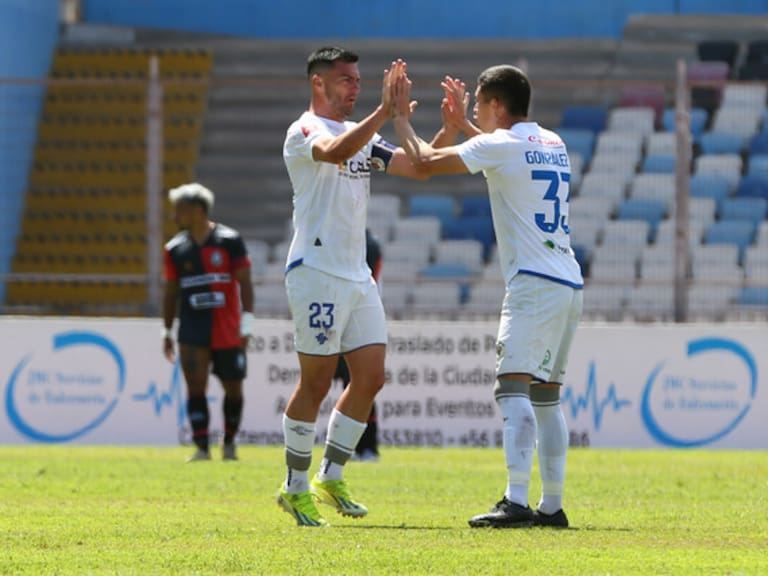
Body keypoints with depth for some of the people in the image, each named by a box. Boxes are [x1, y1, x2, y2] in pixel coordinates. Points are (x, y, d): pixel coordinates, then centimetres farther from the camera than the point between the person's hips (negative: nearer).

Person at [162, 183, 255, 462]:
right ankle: (202, 448, -8)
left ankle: (229, 443, 24)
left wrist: (247, 322, -10)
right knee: (196, 387, -9)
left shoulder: (229, 241, -4)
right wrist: (167, 331, 13)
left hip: (227, 331, -2)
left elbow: (244, 282, -4)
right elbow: (171, 292, 13)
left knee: (233, 388, 6)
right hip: (192, 331, 2)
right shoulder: (176, 248, 6)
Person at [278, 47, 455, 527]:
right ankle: (296, 488, 5)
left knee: (371, 378, 5)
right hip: (317, 272, -8)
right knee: (316, 382, -5)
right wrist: (385, 111, -36)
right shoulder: (304, 131, -8)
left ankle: (331, 478, 17)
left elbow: (419, 167, 15)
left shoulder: (362, 135, 17)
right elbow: (337, 151, -31)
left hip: (358, 275, 8)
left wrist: (449, 127, 0)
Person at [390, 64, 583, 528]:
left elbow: (426, 161, -2)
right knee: (546, 394, 13)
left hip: (533, 283, -9)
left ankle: (516, 502, -28)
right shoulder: (554, 145, 19)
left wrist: (401, 118, 15)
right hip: (570, 284, 9)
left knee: (514, 386, -16)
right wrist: (462, 123, 47)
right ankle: (552, 505, 13)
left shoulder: (498, 145, -6)